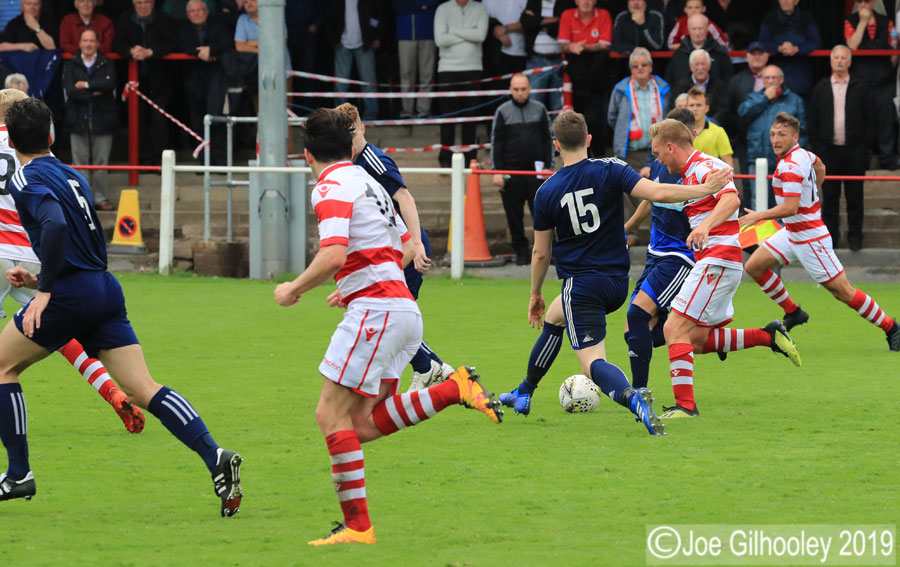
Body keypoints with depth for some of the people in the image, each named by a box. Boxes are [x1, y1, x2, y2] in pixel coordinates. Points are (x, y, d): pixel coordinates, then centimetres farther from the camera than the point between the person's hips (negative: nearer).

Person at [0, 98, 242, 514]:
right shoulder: (72, 176, 20)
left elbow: (55, 224, -25)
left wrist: (44, 291, -23)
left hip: (72, 293, -7)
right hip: (106, 291, 7)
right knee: (143, 390, -1)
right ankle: (215, 457, -19)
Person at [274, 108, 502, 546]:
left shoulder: (331, 187, -7)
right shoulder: (366, 181, 21)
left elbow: (333, 255, -22)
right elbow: (403, 247, 29)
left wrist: (293, 290, -7)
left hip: (377, 309, -9)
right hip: (403, 308, 9)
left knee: (331, 414, -7)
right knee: (364, 425, 6)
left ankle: (357, 526, -12)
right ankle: (455, 389, -3)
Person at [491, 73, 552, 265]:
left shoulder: (539, 109, 7)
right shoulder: (503, 111, 4)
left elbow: (548, 139, 12)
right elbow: (496, 142, 3)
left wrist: (548, 167, 4)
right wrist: (497, 171, -4)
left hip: (536, 171, 0)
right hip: (511, 171, 0)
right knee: (514, 215, 3)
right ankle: (521, 251, 12)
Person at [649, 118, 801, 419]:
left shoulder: (705, 166, -12)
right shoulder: (692, 172, 19)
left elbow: (731, 199, -30)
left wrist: (705, 226, -47)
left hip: (717, 262, -11)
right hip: (711, 262, 11)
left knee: (675, 329, -14)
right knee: (698, 339, 11)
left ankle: (684, 405, -17)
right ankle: (768, 336, 14)